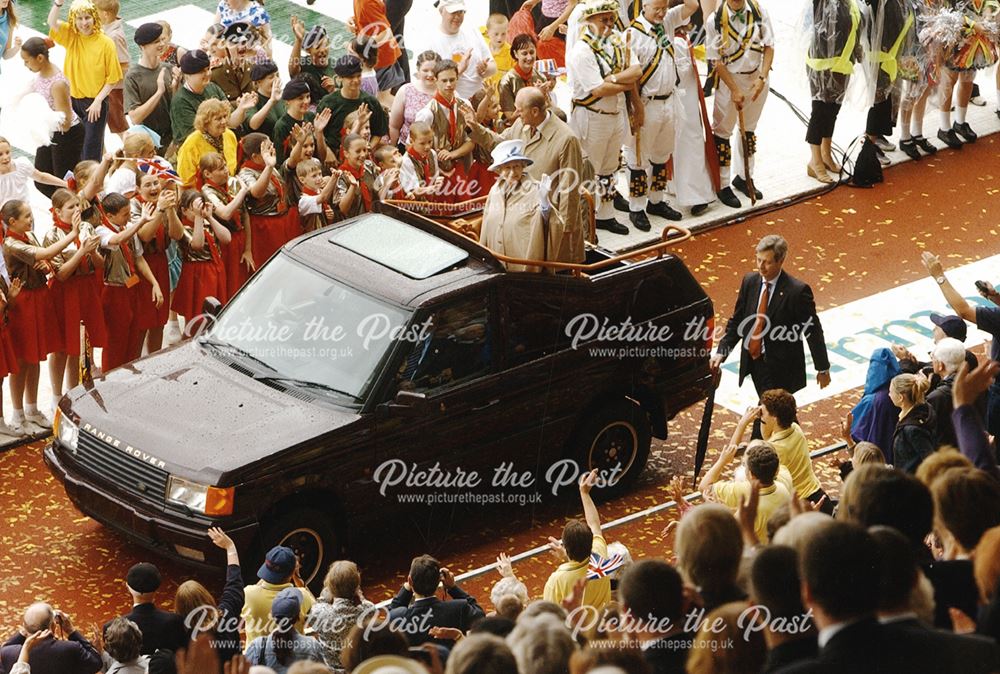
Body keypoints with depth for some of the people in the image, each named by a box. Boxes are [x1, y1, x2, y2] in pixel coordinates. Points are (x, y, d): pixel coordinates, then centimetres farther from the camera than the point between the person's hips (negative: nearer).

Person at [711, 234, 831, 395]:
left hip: (781, 369, -6)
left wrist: (823, 369, -1)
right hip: (753, 363, 6)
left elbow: (813, 331, -8)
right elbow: (736, 322, 8)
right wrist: (721, 352, -5)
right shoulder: (749, 281, 1)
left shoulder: (797, 291, -16)